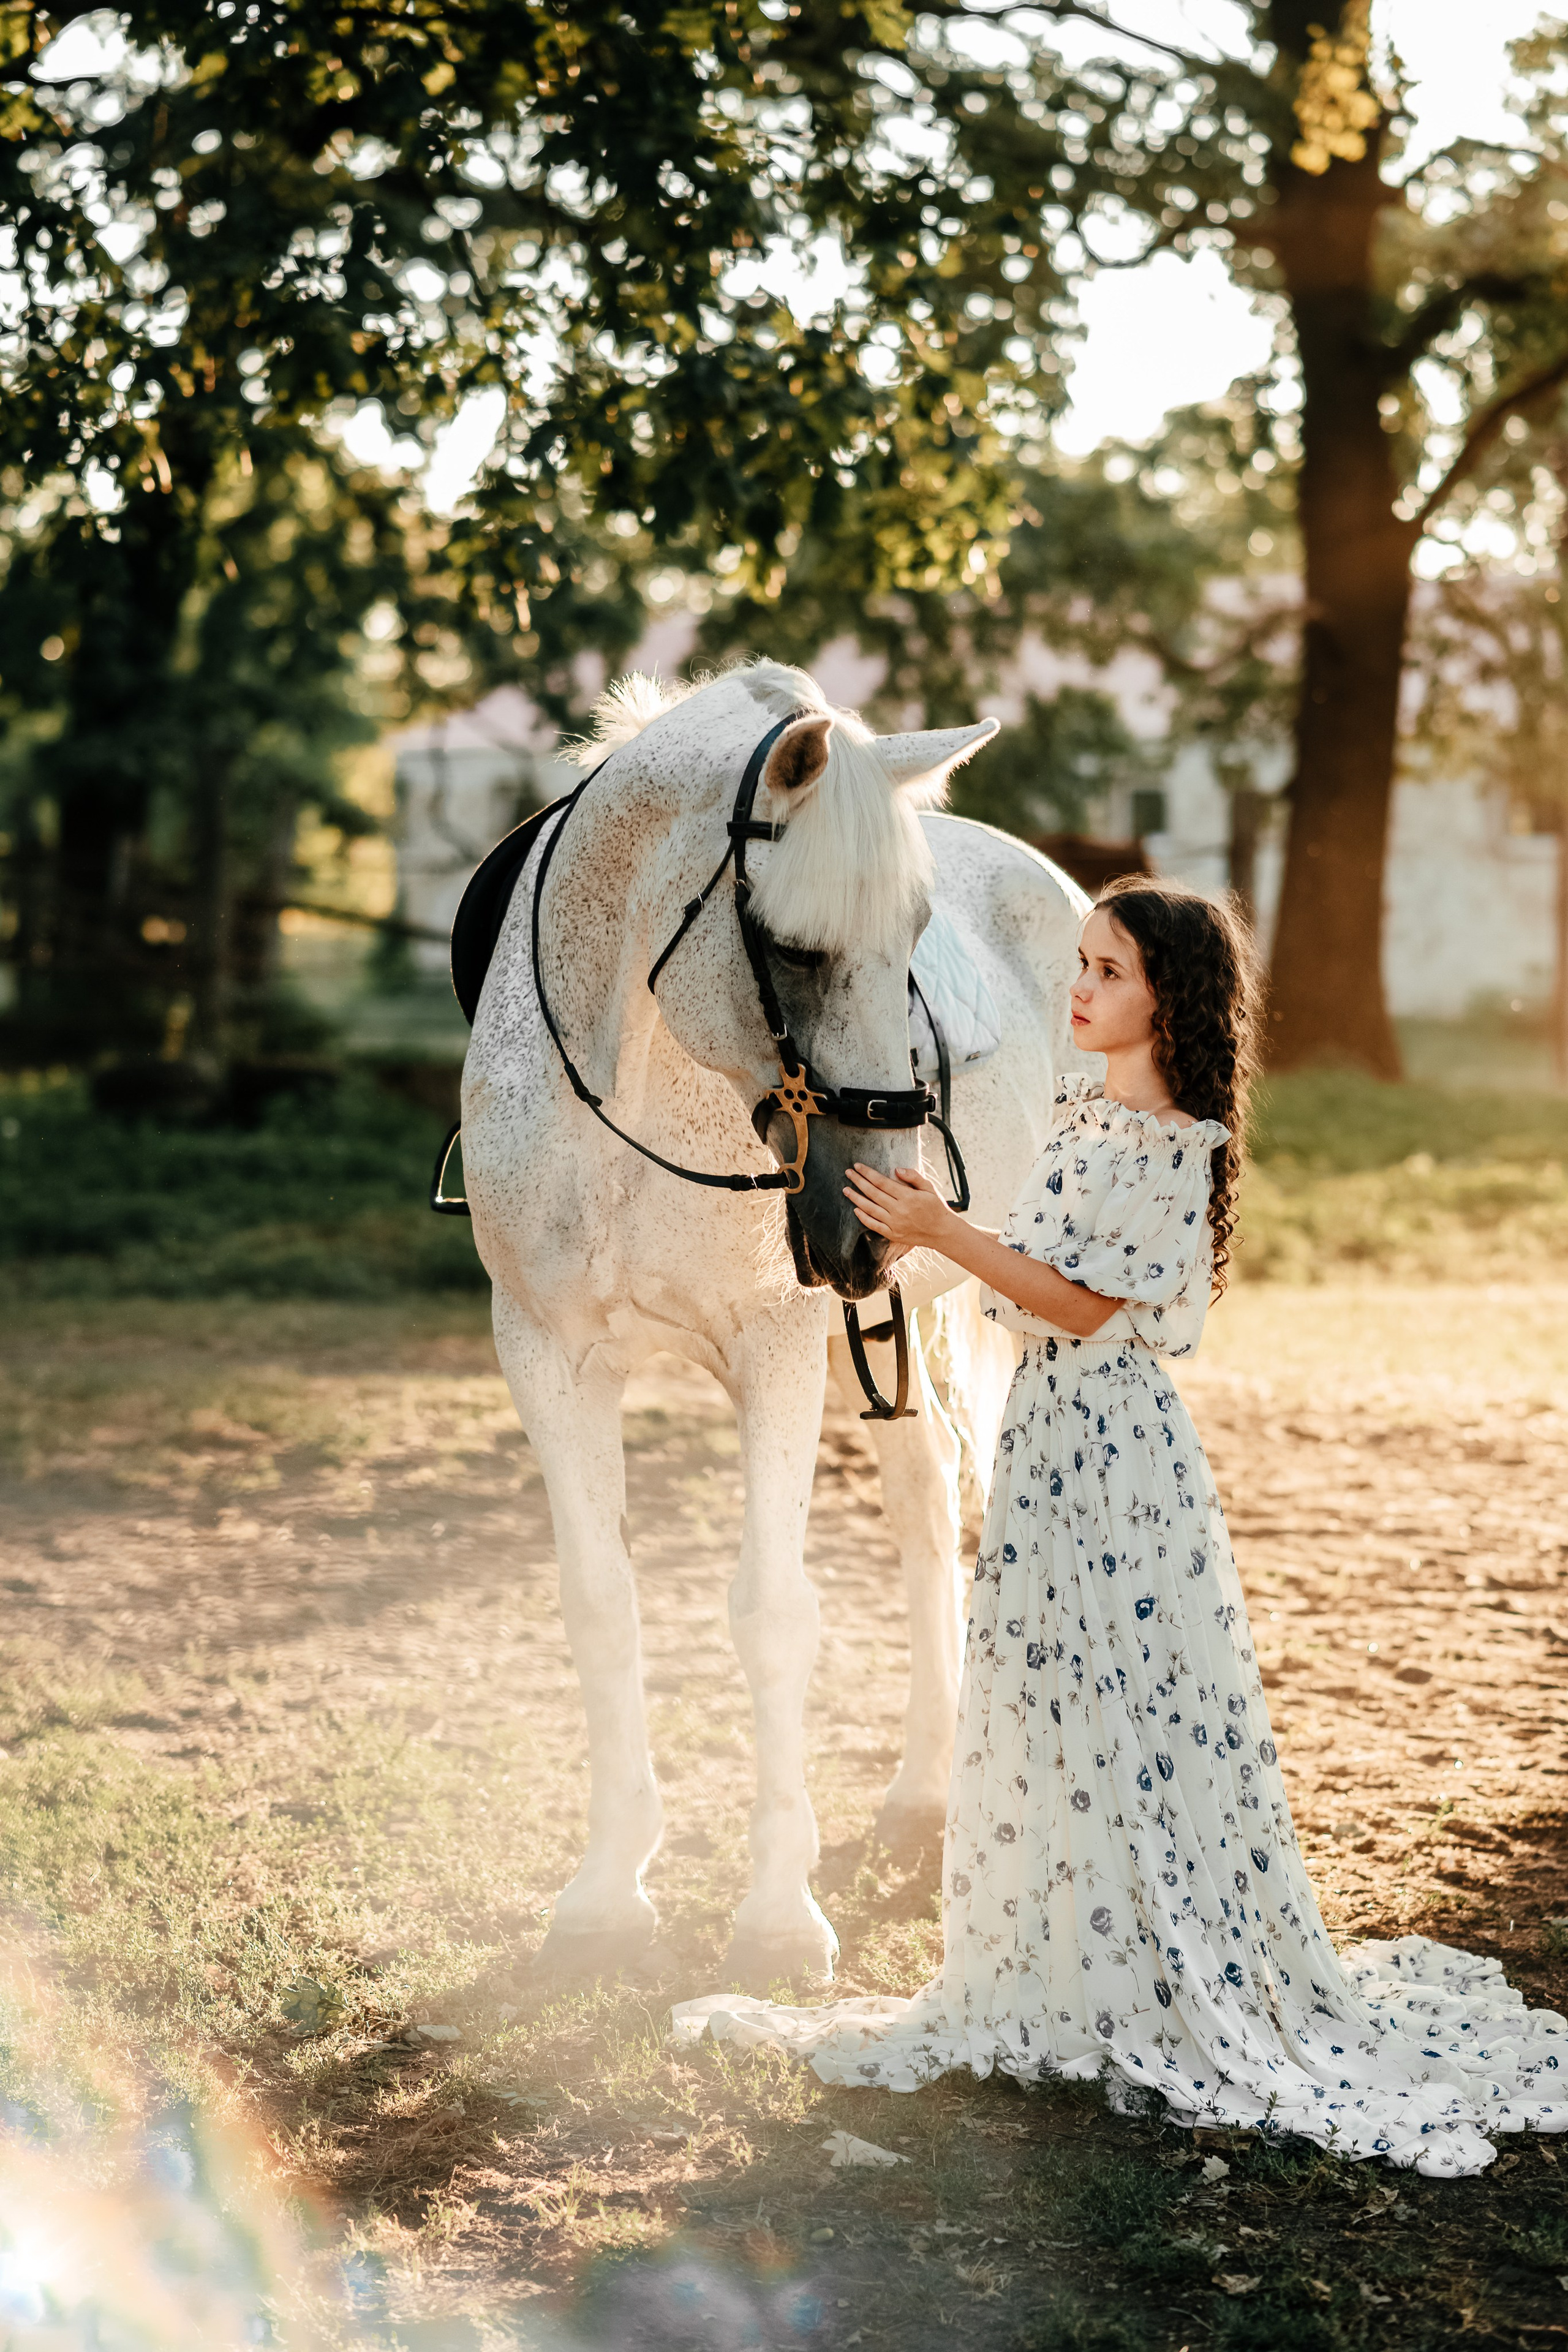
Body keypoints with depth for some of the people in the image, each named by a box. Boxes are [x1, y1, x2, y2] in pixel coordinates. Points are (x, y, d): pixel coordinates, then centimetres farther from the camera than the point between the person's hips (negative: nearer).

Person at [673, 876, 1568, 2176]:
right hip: (1049, 1431, 9)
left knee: (1127, 1705, -2)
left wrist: (945, 1233, -18)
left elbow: (1082, 1303, -18)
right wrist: (932, 1222, 2)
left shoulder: (1174, 1146, -16)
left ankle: (1175, 1998, 10)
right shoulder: (1079, 1113, 11)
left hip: (1115, 1441, -9)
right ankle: (1064, 1979, 25)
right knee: (1048, 1702, 14)